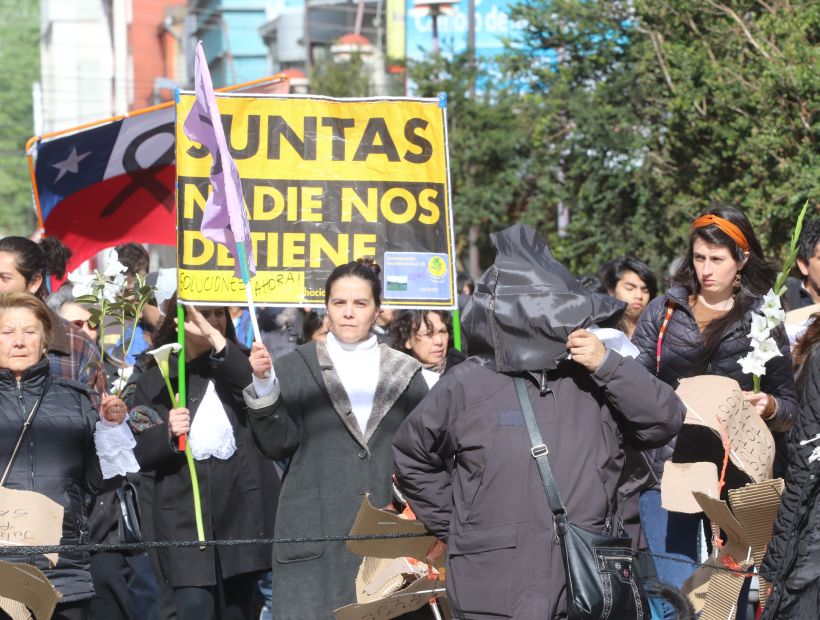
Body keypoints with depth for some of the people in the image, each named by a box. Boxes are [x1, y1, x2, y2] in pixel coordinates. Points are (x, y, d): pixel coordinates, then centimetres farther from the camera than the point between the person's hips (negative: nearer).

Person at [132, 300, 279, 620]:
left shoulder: (237, 365, 10)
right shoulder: (155, 381, 7)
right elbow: (138, 453, 4)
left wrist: (216, 337, -20)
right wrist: (167, 433, -17)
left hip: (242, 511, 2)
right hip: (184, 515, -1)